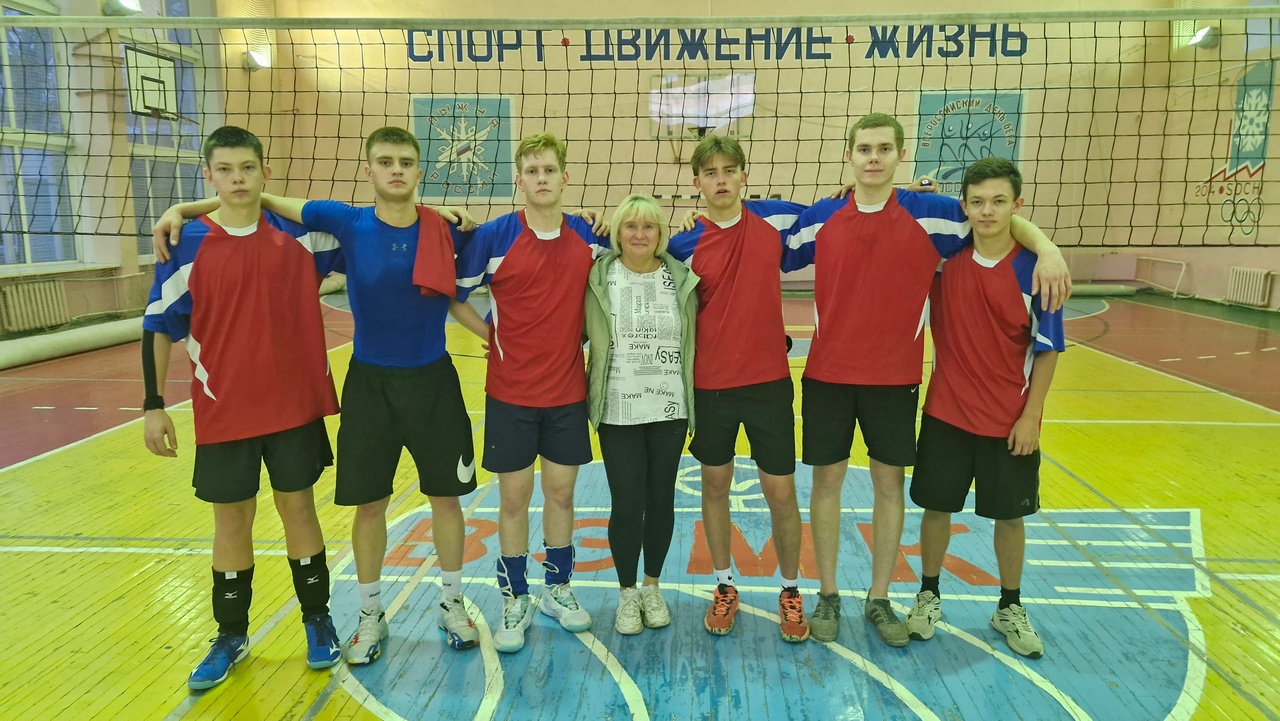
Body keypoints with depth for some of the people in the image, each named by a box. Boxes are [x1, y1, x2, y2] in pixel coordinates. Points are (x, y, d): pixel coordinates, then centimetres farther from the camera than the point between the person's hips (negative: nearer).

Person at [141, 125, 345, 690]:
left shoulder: (299, 233, -2)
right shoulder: (187, 244, -5)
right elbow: (159, 325, -1)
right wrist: (153, 406, -3)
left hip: (296, 405, 1)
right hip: (223, 412, 0)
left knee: (297, 506, 10)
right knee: (232, 519, 10)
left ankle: (317, 620, 27)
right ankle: (231, 636, 28)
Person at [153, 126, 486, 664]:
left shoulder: (445, 230, -6)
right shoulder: (347, 223, -7)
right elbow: (268, 199, 1)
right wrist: (182, 209, -6)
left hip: (434, 382, 0)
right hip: (369, 383, 0)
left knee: (446, 496, 9)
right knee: (369, 503, 9)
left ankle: (452, 603, 30)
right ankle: (370, 615, 29)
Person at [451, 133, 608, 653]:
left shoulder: (586, 236, 0)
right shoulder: (494, 236, -8)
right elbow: (453, 293, 0)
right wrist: (490, 335, -4)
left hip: (568, 390, 2)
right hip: (511, 391, -2)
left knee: (561, 492, 12)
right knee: (514, 496, 6)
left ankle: (558, 590, 30)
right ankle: (515, 600, 22)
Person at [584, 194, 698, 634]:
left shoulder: (682, 279, 2)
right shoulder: (598, 278, -3)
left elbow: (695, 342, 7)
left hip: (670, 410, 2)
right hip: (618, 412, -2)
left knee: (661, 501, 11)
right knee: (627, 505, 1)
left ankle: (652, 586, 33)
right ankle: (627, 593, 24)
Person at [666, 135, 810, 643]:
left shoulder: (772, 219, -1)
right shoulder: (684, 246, -4)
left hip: (770, 380, 0)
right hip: (710, 385, 0)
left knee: (781, 491, 6)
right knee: (715, 486, 12)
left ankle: (790, 592, 27)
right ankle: (724, 587, 31)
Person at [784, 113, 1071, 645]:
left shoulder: (930, 214, -2)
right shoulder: (820, 218, 0)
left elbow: (1009, 220, 6)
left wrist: (1047, 249, -10)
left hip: (895, 380, 0)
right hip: (827, 375, 0)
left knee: (890, 485, 8)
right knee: (827, 481, 7)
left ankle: (879, 600, 25)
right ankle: (828, 597, 23)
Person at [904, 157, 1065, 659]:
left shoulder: (1034, 268, -10)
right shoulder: (946, 255, -5)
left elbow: (1047, 349, -5)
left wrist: (1030, 416, -8)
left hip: (1010, 421, -1)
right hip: (946, 413, 1)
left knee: (1010, 515, 12)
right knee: (936, 506, 11)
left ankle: (1010, 608, 32)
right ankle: (929, 596, 30)